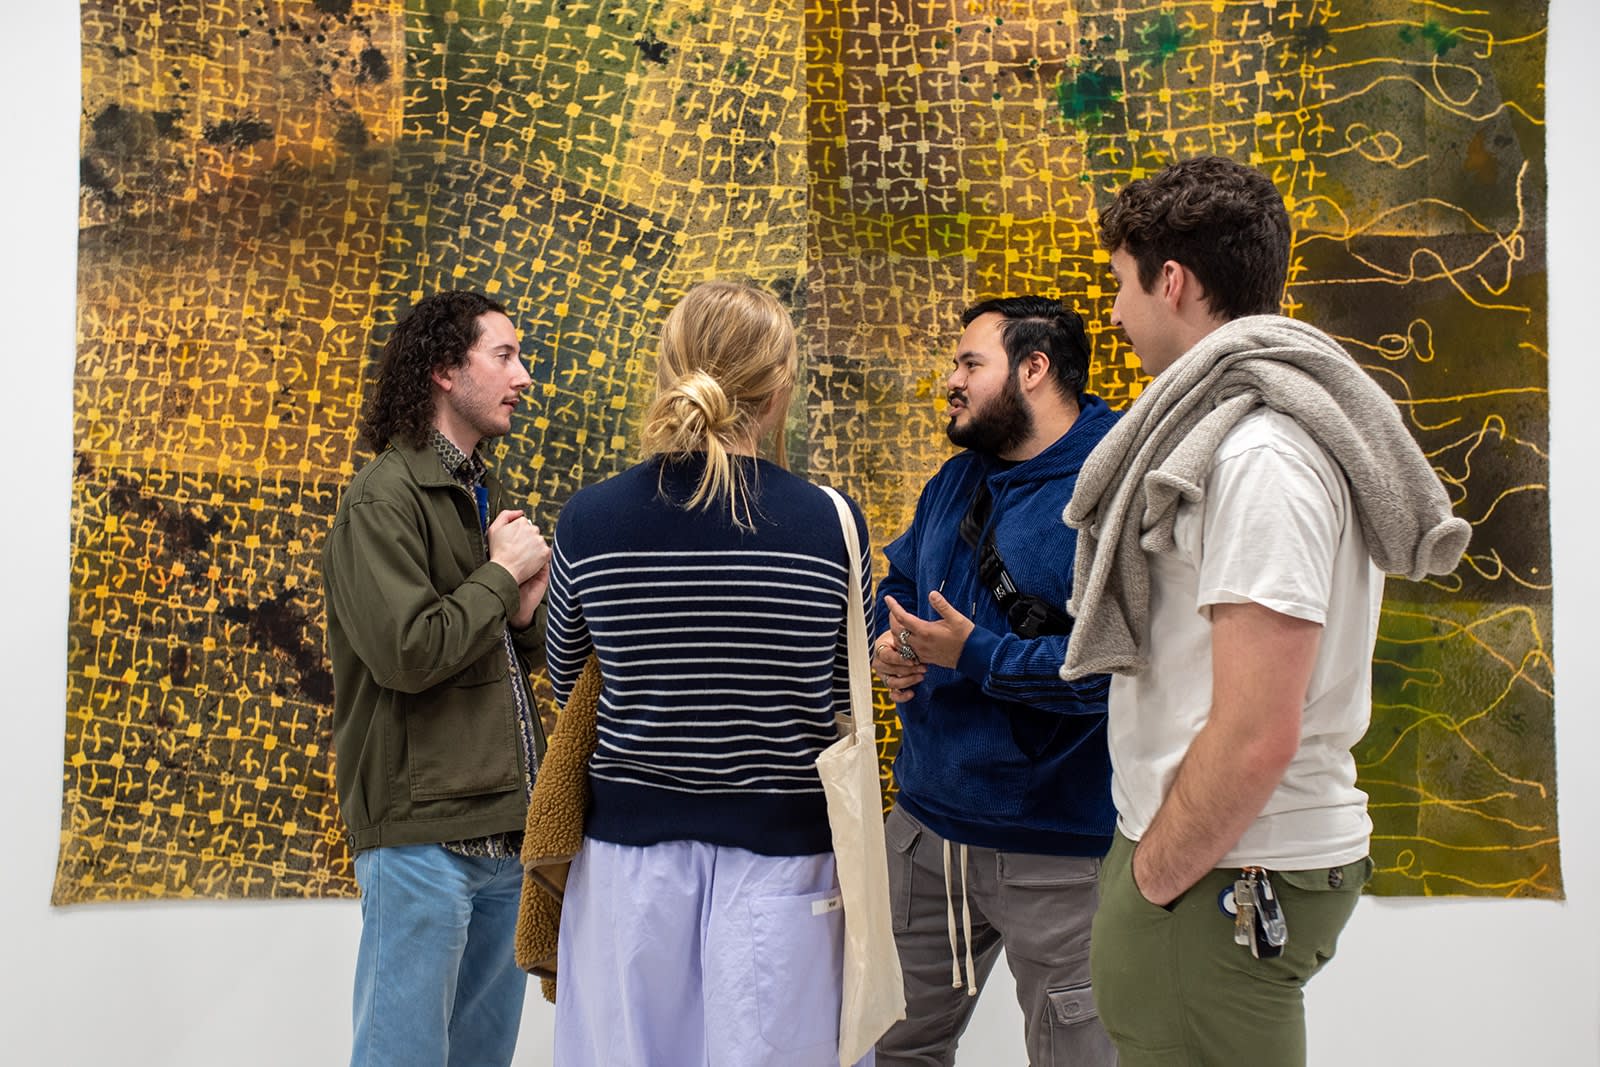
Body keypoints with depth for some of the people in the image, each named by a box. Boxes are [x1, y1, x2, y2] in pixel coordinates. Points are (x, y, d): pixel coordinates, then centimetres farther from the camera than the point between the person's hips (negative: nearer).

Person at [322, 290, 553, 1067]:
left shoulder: (486, 496, 16)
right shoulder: (383, 496, -10)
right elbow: (407, 652, -21)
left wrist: (526, 611, -1)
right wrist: (502, 574, -10)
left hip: (503, 829, 8)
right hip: (423, 833, -8)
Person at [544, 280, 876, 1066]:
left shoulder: (588, 520, -8)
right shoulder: (832, 525, -12)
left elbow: (567, 686, 7)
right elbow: (841, 700, -1)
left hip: (631, 846, 2)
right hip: (780, 853, -1)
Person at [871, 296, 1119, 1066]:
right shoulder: (958, 480, 10)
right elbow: (899, 582, 21)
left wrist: (976, 655, -26)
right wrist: (886, 643, -2)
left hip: (1057, 854, -7)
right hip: (925, 823, 8)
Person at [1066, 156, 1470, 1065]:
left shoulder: (1258, 454, -19)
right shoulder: (1243, 422, 10)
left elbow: (1256, 735, -24)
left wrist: (1151, 880, -12)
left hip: (1224, 876, -9)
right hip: (1244, 860, 9)